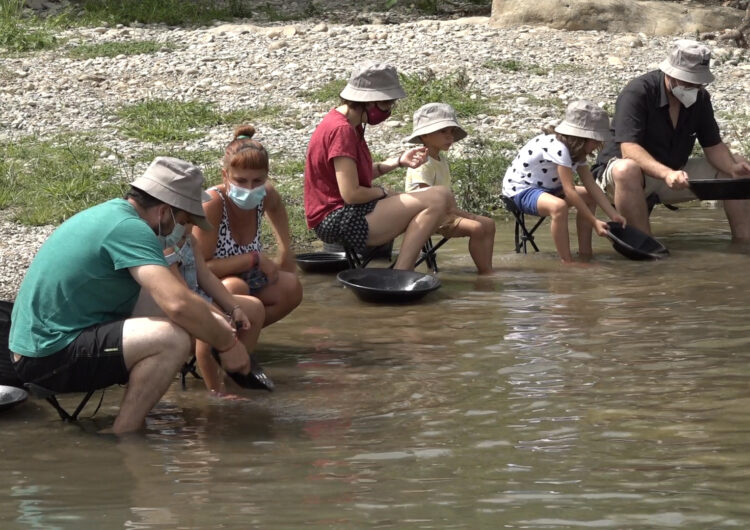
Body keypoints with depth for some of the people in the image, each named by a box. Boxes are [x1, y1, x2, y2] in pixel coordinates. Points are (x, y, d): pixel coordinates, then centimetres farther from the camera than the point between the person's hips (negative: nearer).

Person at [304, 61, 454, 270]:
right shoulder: (341, 130, -19)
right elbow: (351, 194, -23)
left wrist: (399, 161, 7)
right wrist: (381, 192, -4)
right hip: (338, 220, -11)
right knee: (438, 199, -18)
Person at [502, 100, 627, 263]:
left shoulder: (576, 150, 2)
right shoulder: (558, 147, -28)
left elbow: (592, 186, 0)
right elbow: (570, 191, -30)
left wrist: (614, 215, -9)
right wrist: (594, 222, -28)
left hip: (543, 187, 11)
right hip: (519, 189, -11)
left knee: (589, 197, 10)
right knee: (559, 206, -37)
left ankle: (585, 253, 10)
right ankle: (567, 263, -30)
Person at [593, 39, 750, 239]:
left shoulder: (700, 97, -2)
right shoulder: (637, 93, -24)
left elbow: (713, 146, 1)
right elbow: (628, 149, -33)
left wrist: (734, 167, -22)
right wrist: (666, 174, -48)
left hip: (673, 172, 7)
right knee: (627, 170, -43)